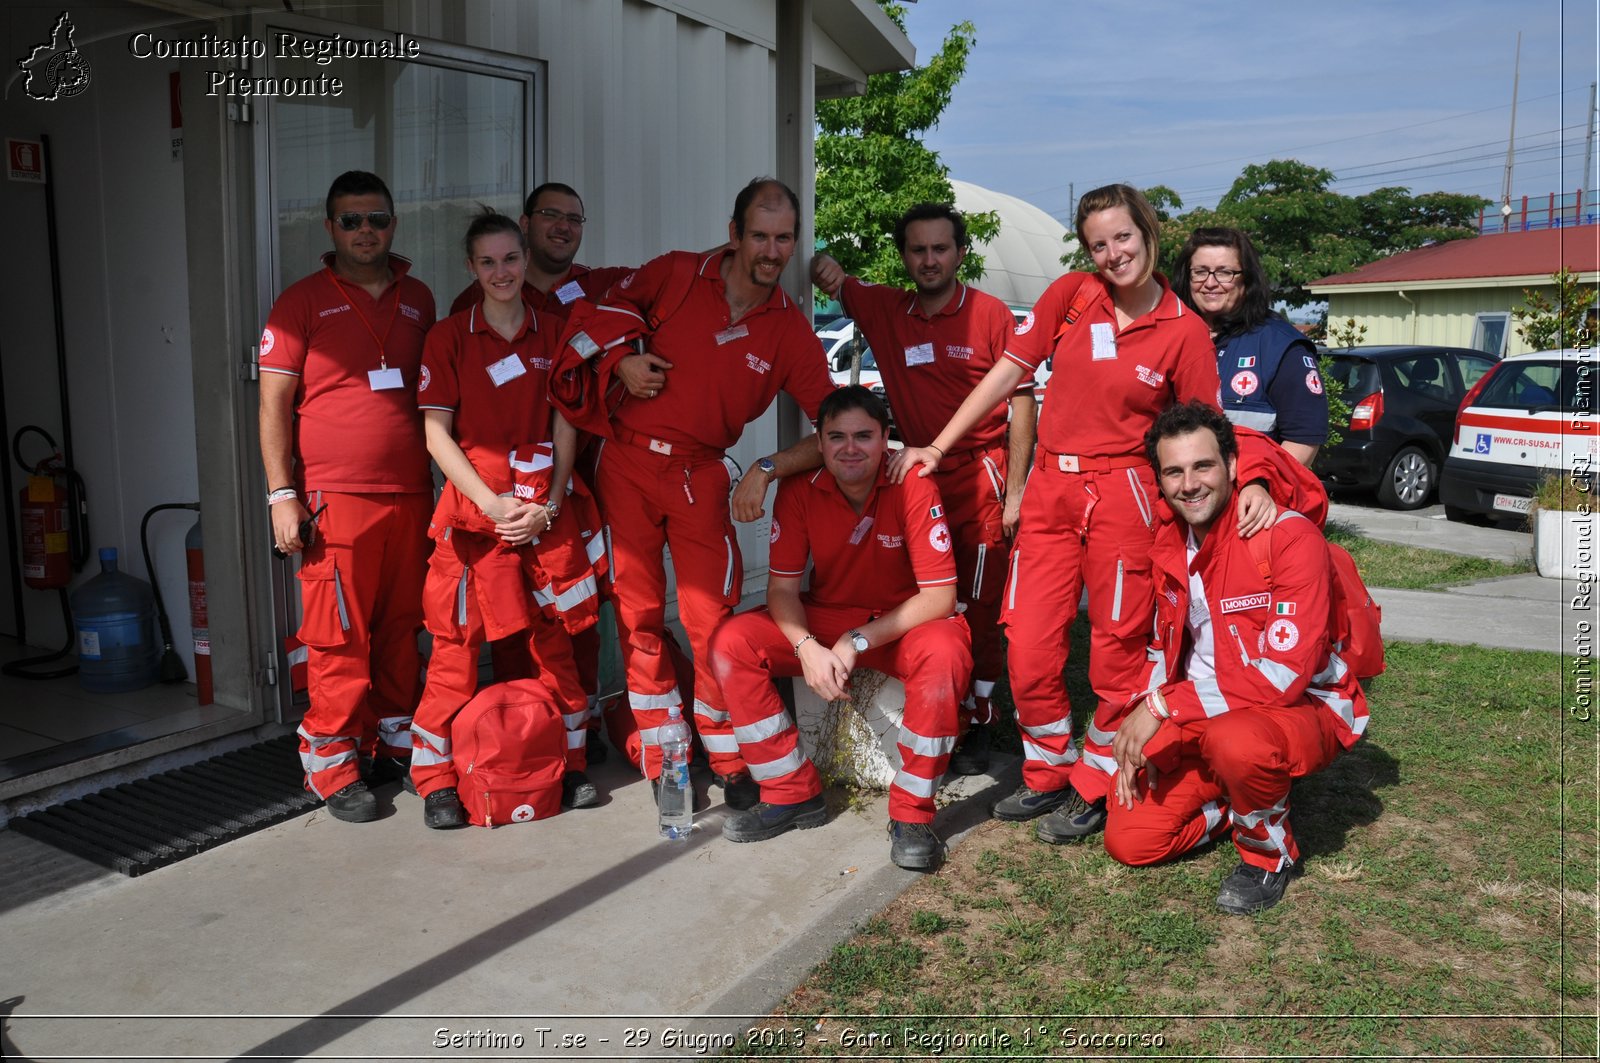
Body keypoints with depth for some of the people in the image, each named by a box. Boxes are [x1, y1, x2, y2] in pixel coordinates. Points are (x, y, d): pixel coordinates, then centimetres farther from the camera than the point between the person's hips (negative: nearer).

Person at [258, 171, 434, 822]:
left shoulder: (418, 299, 15)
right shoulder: (302, 302, 2)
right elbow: (274, 403, -1)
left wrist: (444, 482, 16)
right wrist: (282, 494, -8)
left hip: (410, 495, 4)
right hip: (334, 498, -4)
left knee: (401, 629, 10)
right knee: (340, 636, -2)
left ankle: (395, 744, 24)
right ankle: (332, 766, 11)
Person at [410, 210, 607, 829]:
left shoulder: (552, 334, 9)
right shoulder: (449, 337, 2)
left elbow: (564, 429, 7)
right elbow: (437, 433, -2)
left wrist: (547, 506, -5)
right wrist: (492, 503, -12)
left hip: (546, 508, 2)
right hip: (474, 504, -2)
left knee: (554, 637, 8)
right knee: (459, 639, -2)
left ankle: (570, 765, 20)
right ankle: (436, 780, 9)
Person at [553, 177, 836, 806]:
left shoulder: (791, 331, -1)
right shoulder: (673, 275, -1)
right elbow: (598, 315, 11)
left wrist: (768, 469, -15)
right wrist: (621, 362, -8)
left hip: (701, 475, 0)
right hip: (627, 463, 1)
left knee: (711, 617, -3)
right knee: (638, 611, 5)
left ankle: (727, 758, 14)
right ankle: (660, 756, 19)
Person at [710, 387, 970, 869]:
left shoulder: (913, 486, -20)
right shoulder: (800, 490, -11)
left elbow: (940, 595, -21)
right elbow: (782, 587, -7)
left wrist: (858, 641, -27)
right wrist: (807, 647, -27)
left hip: (904, 622, -3)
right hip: (825, 618, 3)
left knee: (944, 653, -37)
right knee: (731, 641, -18)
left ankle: (911, 814, -18)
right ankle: (793, 794, -6)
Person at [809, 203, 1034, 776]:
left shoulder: (991, 315, -4)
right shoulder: (884, 309, 6)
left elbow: (1022, 402, -4)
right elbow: (829, 278, 19)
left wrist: (1014, 491, -9)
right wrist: (826, 268, -7)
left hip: (980, 480, -4)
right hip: (917, 479, 4)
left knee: (979, 610, 0)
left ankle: (977, 725, 12)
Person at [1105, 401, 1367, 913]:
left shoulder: (1290, 537, -22)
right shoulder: (1167, 543, 0)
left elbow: (1284, 674, -28)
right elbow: (1163, 651, 11)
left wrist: (1165, 705, -27)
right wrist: (1138, 734, -4)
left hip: (1306, 710, -6)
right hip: (1204, 718, 6)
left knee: (1235, 740, -41)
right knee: (1129, 840, -5)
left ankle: (1270, 854, -8)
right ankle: (1257, 797, 19)